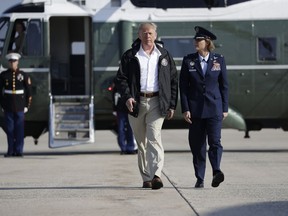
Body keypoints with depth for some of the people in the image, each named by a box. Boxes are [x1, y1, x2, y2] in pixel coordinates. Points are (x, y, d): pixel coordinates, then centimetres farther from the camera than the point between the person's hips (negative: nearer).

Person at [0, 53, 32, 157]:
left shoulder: (23, 75, 3)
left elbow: (28, 92, 5)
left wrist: (27, 105, 1)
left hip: (20, 106, 0)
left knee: (19, 129, -1)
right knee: (9, 129, 1)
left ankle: (18, 150, 4)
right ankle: (10, 150, 7)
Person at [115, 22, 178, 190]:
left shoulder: (164, 56, 9)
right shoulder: (130, 56, 7)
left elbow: (174, 81, 12)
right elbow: (121, 78, 4)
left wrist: (172, 105, 6)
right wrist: (127, 97, -14)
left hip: (157, 102, -1)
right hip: (136, 102, 1)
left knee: (154, 138, -18)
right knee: (141, 142, 6)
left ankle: (156, 175, -28)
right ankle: (146, 178, 13)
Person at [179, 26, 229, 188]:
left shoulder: (219, 60, 5)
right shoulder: (188, 60, 5)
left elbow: (224, 85, 8)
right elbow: (183, 86, 3)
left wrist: (225, 108, 4)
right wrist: (185, 109, -5)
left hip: (214, 108, -1)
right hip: (195, 109, 1)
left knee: (215, 141, -14)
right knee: (197, 144, 3)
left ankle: (217, 172, -25)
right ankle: (200, 178, 8)